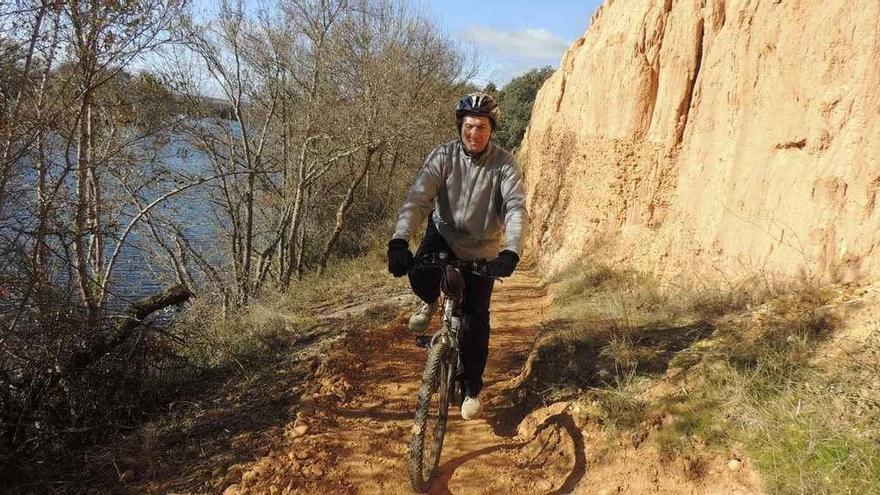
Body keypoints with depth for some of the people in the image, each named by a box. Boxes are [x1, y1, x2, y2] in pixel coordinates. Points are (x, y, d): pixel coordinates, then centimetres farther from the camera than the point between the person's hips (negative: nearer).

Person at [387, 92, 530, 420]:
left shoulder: (504, 163, -18)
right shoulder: (443, 156, -17)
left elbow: (516, 209, -29)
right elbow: (417, 198, -27)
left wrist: (511, 253, -47)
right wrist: (399, 241, -43)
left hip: (483, 250, 0)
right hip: (444, 235, 1)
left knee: (475, 320, -2)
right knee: (420, 275, -31)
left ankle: (472, 390, 17)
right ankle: (430, 302, 7)